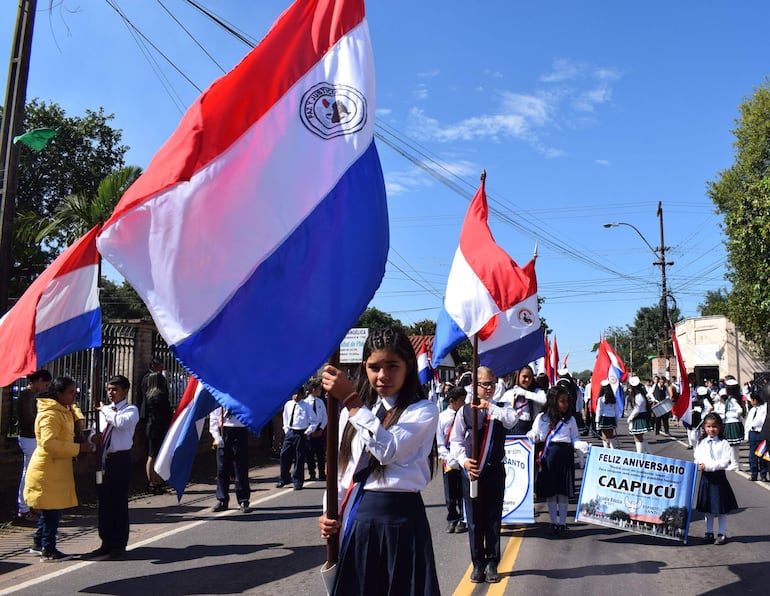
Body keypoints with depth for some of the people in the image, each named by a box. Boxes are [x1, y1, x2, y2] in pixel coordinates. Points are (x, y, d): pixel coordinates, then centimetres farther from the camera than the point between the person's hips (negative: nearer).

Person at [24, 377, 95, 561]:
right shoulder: (50, 415, -19)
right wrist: (78, 448, -25)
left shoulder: (62, 411, 13)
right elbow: (49, 443, -29)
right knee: (52, 510, -1)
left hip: (57, 469, 10)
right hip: (48, 471, -10)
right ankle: (48, 551, 8)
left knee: (50, 509, 18)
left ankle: (38, 544, 30)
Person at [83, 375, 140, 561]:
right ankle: (107, 543, 24)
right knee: (104, 502, 12)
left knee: (119, 503, -1)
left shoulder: (131, 410, -5)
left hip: (120, 460, -6)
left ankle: (118, 546, 10)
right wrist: (95, 437, -3)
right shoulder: (104, 410, 14)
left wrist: (104, 410, -14)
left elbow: (122, 422, -27)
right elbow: (98, 431, 20)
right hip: (104, 459, 6)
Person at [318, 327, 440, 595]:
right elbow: (342, 467, 14)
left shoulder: (424, 410, -7)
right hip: (356, 517, 5)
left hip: (401, 518, -4)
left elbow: (389, 450, -22)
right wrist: (331, 511, 1)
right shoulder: (352, 411, 10)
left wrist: (351, 400, -22)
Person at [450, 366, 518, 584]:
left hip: (495, 470, 1)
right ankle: (478, 564, 20)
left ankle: (492, 564, 20)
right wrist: (464, 460, -13)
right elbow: (456, 441, 1)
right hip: (471, 471, 0)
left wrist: (490, 407, -24)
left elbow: (512, 420, -19)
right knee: (474, 520, 7)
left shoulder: (501, 409, 4)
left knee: (494, 519, 7)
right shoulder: (465, 411, 1)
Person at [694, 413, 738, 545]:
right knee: (707, 508, 12)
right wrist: (699, 465, -16)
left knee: (721, 508, 5)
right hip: (705, 477, 4)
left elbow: (725, 462, -14)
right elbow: (696, 458, 7)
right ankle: (709, 533, 24)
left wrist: (708, 466, -20)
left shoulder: (723, 444, -6)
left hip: (718, 476, -4)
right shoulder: (701, 443, 6)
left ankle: (722, 534, 18)